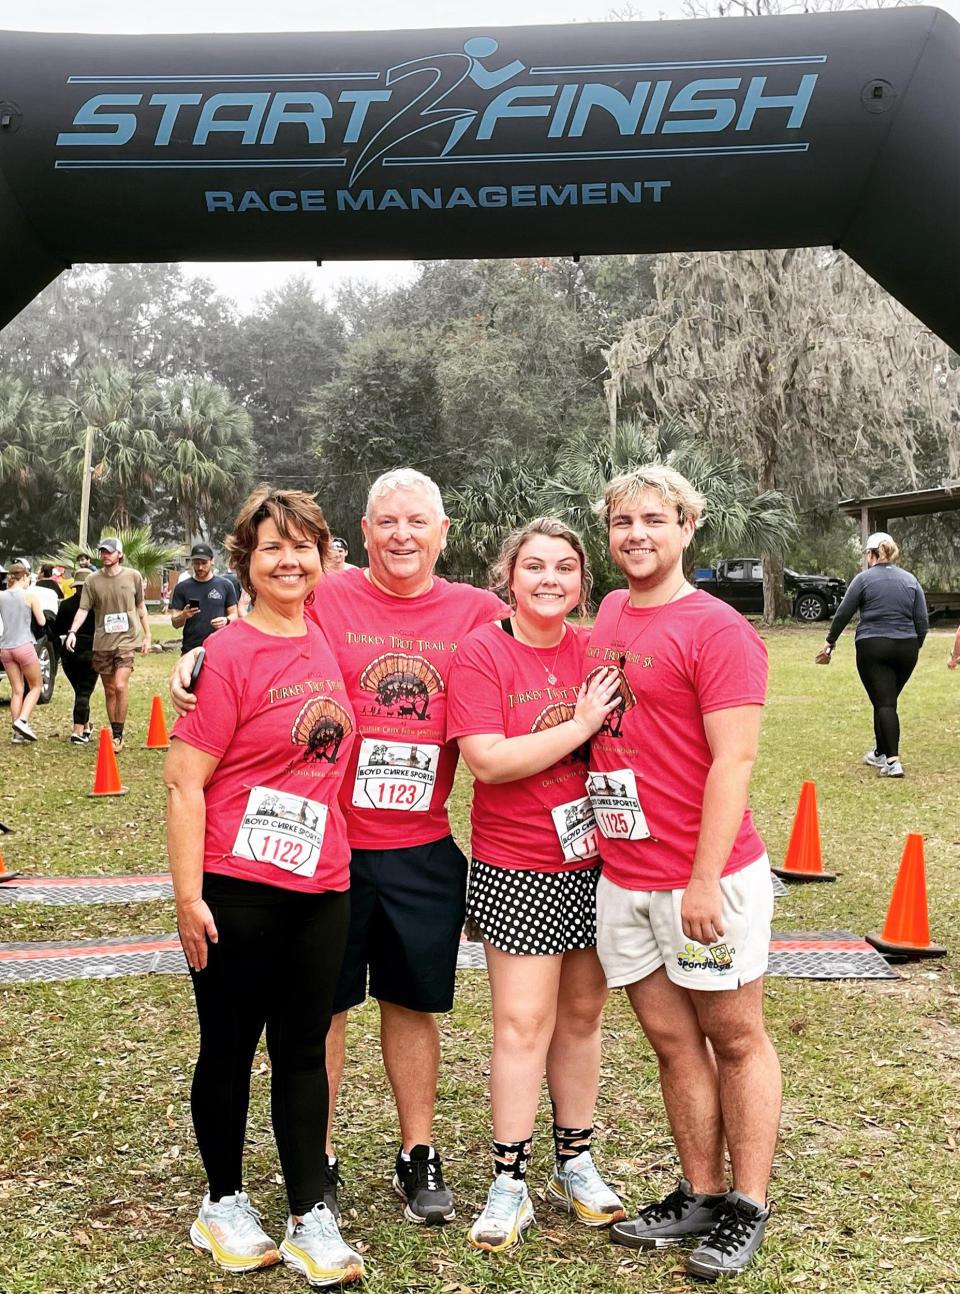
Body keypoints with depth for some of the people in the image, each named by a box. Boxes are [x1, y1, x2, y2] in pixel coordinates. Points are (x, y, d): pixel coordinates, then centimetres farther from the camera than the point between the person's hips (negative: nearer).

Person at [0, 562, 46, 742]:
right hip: (23, 645, -5)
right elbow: (41, 622, -1)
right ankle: (22, 721, -9)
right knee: (36, 686, 10)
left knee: (16, 690, 10)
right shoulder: (30, 595, -5)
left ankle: (18, 733, 8)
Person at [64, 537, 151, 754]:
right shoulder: (92, 581, 2)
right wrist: (72, 632, -15)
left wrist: (147, 635, 12)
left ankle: (119, 736, -6)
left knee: (120, 687, -16)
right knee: (109, 691, 9)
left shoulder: (133, 577, 3)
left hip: (127, 639, -2)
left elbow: (141, 607, 13)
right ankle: (114, 734, 21)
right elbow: (83, 609, 0)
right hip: (102, 642, 2)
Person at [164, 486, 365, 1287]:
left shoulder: (324, 640, 8)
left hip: (321, 887, 5)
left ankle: (312, 1220, 22)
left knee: (304, 1050, 12)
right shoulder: (229, 653, -11)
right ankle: (224, 1203, 29)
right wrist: (188, 897, -15)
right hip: (238, 889, -5)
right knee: (230, 1048, 11)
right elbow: (183, 779, -12)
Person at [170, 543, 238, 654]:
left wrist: (226, 620, -13)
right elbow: (175, 623, 5)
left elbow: (234, 615, 10)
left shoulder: (225, 585, 6)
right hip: (191, 649, 0)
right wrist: (183, 616, -18)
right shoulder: (182, 587, 6)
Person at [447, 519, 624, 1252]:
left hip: (594, 862, 4)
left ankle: (575, 1164, 30)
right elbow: (488, 760, -20)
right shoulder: (482, 653, -9)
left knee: (582, 1013, 14)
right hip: (516, 870, -4)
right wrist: (580, 725, -18)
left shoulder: (595, 651, 3)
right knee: (523, 1021, -2)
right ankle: (510, 1182, 12)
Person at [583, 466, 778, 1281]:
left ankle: (749, 1207, 20)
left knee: (735, 1038, 8)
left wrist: (705, 879, -19)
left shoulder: (718, 630, -12)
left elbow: (733, 762, -16)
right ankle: (701, 1194, 27)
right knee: (672, 1040, 14)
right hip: (621, 876, 7)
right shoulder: (608, 615, 10)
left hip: (708, 877, -6)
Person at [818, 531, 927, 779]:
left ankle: (892, 761, -17)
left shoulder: (864, 578, -3)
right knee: (887, 700, 17)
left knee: (883, 703, -6)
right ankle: (880, 753, 30)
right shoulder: (910, 580, 9)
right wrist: (916, 646, 21)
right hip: (906, 648, 4)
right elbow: (923, 621, 7)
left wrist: (830, 642, 11)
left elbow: (843, 613, -1)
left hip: (872, 648, -4)